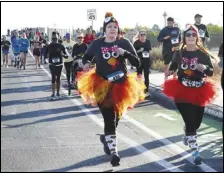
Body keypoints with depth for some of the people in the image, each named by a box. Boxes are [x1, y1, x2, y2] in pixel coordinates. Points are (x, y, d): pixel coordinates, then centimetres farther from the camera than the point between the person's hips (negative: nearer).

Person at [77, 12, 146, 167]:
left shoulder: (124, 43, -3)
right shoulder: (97, 44, -2)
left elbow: (137, 63, -6)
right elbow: (86, 57, 16)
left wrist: (125, 53, -21)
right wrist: (86, 64, -7)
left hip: (121, 85, 1)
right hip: (101, 86, -1)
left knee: (116, 116, 15)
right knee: (109, 118, -7)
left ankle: (107, 138, 45)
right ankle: (114, 152, -1)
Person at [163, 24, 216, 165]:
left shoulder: (203, 54, -5)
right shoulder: (179, 53, -2)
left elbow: (211, 72, -3)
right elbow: (173, 66, 15)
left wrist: (205, 68, -24)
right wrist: (170, 72, -6)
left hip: (199, 92, 1)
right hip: (182, 91, -1)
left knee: (197, 121, 12)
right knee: (190, 121, -8)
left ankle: (188, 135, 48)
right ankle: (195, 152, -3)